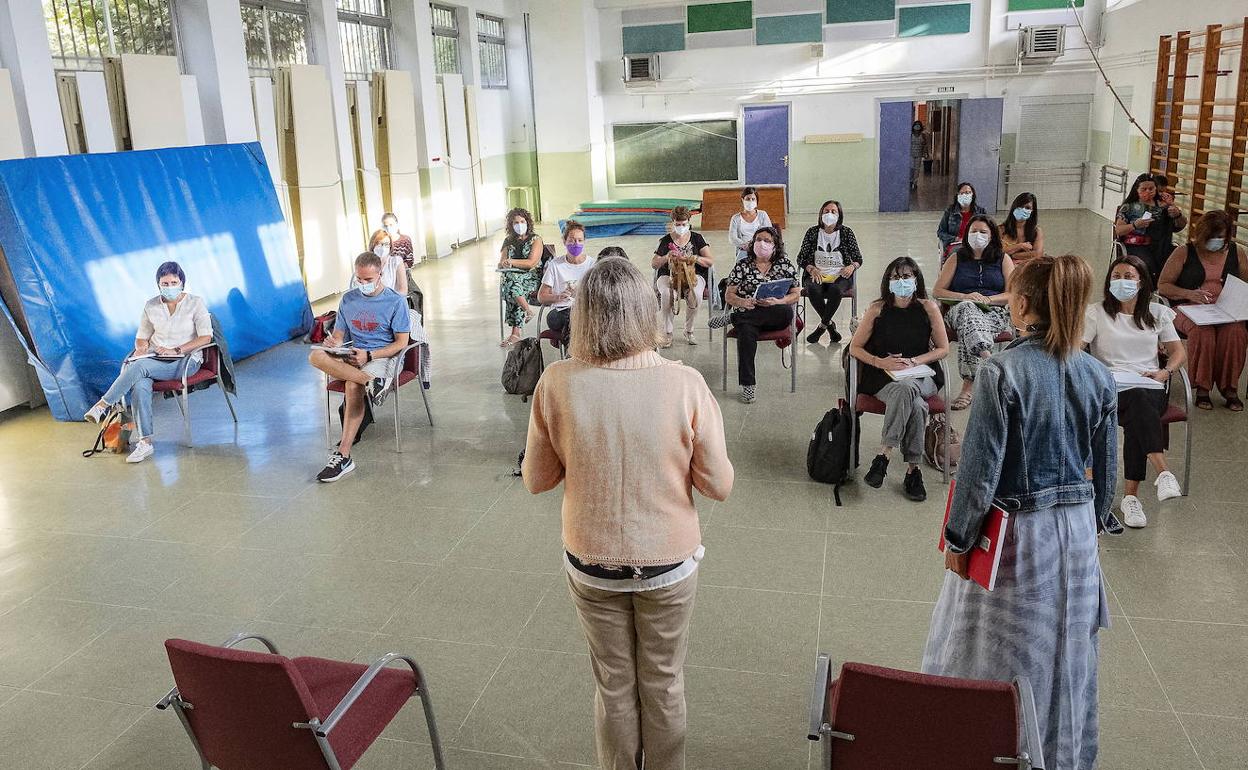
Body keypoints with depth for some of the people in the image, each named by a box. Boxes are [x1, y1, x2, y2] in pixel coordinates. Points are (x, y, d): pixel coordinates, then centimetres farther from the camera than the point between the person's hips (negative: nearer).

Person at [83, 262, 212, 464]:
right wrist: (141, 348, -6)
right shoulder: (151, 306, 10)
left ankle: (102, 406, -22)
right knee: (139, 386, -31)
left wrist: (175, 350, -17)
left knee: (139, 367, -33)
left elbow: (206, 337, -9)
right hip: (154, 360, 4)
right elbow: (142, 337, 19)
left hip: (185, 361, -4)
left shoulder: (195, 303, -2)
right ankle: (145, 443, -33)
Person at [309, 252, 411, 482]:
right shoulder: (348, 300, 13)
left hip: (383, 357, -5)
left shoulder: (395, 301, -2)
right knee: (316, 356, -26)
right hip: (351, 356, 5)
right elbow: (339, 335, 14)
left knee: (353, 386, -35)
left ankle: (344, 455, -35)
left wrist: (368, 356, -17)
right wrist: (334, 342, -12)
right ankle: (370, 382, -37)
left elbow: (401, 343, -5)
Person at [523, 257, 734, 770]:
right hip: (669, 561, -1)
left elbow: (536, 479, -6)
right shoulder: (685, 384, -20)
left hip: (591, 562, 1)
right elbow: (718, 485, -12)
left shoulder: (557, 383, -18)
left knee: (614, 685, 22)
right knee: (664, 684, 22)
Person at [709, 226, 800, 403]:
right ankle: (747, 385, -35)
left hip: (774, 318, 1)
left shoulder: (785, 265, 11)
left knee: (786, 312, -35)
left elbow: (796, 295, 5)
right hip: (748, 315, -1)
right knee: (746, 331, -36)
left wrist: (776, 302, -15)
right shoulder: (742, 265, 11)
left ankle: (731, 318, -22)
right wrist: (742, 302, -15)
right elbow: (728, 295, 8)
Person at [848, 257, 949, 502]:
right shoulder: (877, 309, 2)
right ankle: (912, 470, -27)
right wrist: (881, 362, -11)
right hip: (883, 379, -1)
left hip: (922, 375, 1)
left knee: (906, 388, -36)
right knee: (915, 404, -34)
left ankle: (884, 455, -28)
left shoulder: (928, 308, 3)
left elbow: (943, 349, 6)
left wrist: (913, 361, -10)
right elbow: (855, 348, 5)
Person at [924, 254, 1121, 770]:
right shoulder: (1097, 376, -3)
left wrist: (958, 539, -7)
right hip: (1075, 532, 5)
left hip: (1015, 533, -5)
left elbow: (980, 470, -18)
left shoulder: (1002, 373, -20)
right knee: (1066, 652, 20)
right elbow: (1105, 467, 6)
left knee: (1002, 655, 12)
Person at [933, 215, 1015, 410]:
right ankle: (989, 360, -59)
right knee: (967, 308, -39)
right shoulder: (956, 260, 19)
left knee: (968, 327, -37)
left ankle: (969, 385, -44)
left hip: (995, 313, -1)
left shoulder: (1003, 259, 17)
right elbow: (938, 291, 10)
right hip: (960, 310, 1)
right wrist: (965, 296, -8)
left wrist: (988, 299, -12)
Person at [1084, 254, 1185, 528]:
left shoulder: (1157, 313, 18)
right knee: (1139, 400, -38)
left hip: (1151, 388, 2)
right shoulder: (1096, 313, 10)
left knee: (1136, 419, -34)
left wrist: (1165, 372, -8)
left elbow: (1178, 351, 14)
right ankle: (1163, 472, -48)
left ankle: (1131, 495, -33)